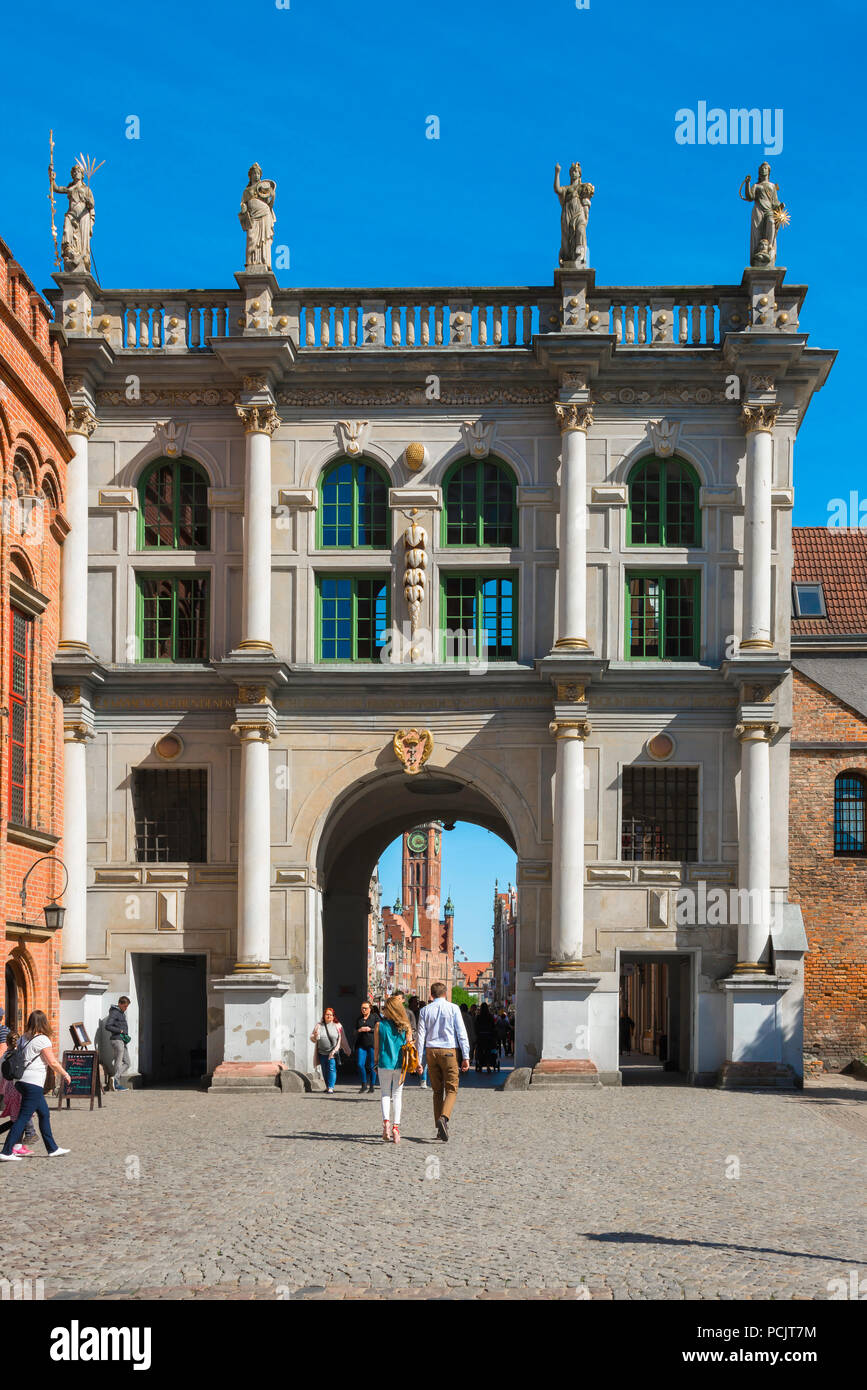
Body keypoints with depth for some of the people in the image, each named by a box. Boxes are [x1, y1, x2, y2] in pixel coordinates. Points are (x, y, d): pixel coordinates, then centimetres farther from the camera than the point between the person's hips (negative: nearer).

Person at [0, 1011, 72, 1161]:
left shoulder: (23, 1038, 11)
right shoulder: (42, 1039, -11)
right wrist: (65, 1074, 5)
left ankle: (52, 1149, 23)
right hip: (34, 1083, -8)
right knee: (23, 1118, -6)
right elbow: (53, 1063, -10)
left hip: (21, 1081, 8)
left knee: (44, 1114, 17)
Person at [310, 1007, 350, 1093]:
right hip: (322, 1053, 3)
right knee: (324, 1071, 9)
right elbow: (312, 1038, 11)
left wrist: (347, 1051, 12)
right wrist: (315, 1036, -13)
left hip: (333, 1053, -3)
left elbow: (342, 1040, 9)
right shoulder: (319, 1026, 9)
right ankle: (327, 1087, 23)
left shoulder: (338, 1026, 4)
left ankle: (331, 1088, -16)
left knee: (332, 1069, -14)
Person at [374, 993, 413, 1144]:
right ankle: (395, 1126, 6)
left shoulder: (380, 1025, -5)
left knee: (385, 1094, 10)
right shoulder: (406, 1026, -1)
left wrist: (376, 1063, 11)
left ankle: (386, 1122, -11)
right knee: (397, 1094, 10)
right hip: (400, 1064, 1)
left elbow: (377, 1046, 0)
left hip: (384, 1064, -1)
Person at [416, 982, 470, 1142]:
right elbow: (461, 1033, -5)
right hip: (449, 1051, -3)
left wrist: (418, 1060, 5)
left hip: (431, 1051, 3)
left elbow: (421, 1035, 3)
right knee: (451, 1090, 0)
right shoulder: (453, 1008, -1)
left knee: (437, 1090, 11)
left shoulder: (425, 1010, 5)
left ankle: (440, 1129, 10)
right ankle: (443, 1118, -25)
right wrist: (466, 1057, -3)